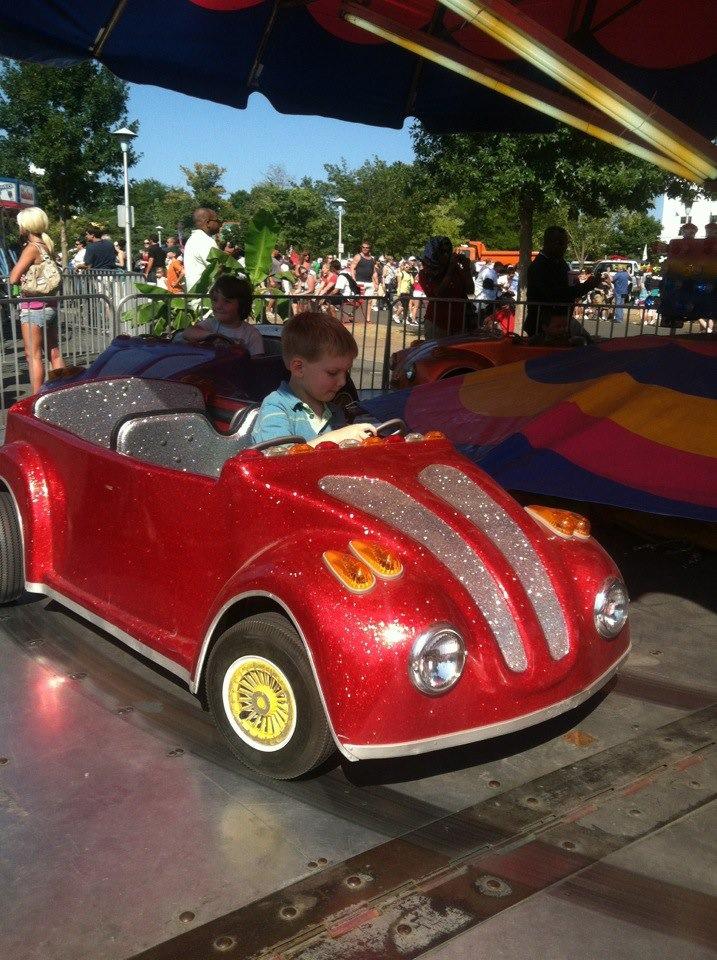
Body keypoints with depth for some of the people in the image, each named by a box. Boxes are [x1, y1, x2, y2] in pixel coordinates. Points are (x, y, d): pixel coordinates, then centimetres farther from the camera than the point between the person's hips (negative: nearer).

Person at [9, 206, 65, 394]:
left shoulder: (32, 247, -13)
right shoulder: (48, 245, 9)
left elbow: (13, 278, -19)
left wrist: (23, 279, 2)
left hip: (34, 305, -8)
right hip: (50, 304, 8)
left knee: (33, 355, -3)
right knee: (54, 353, 12)